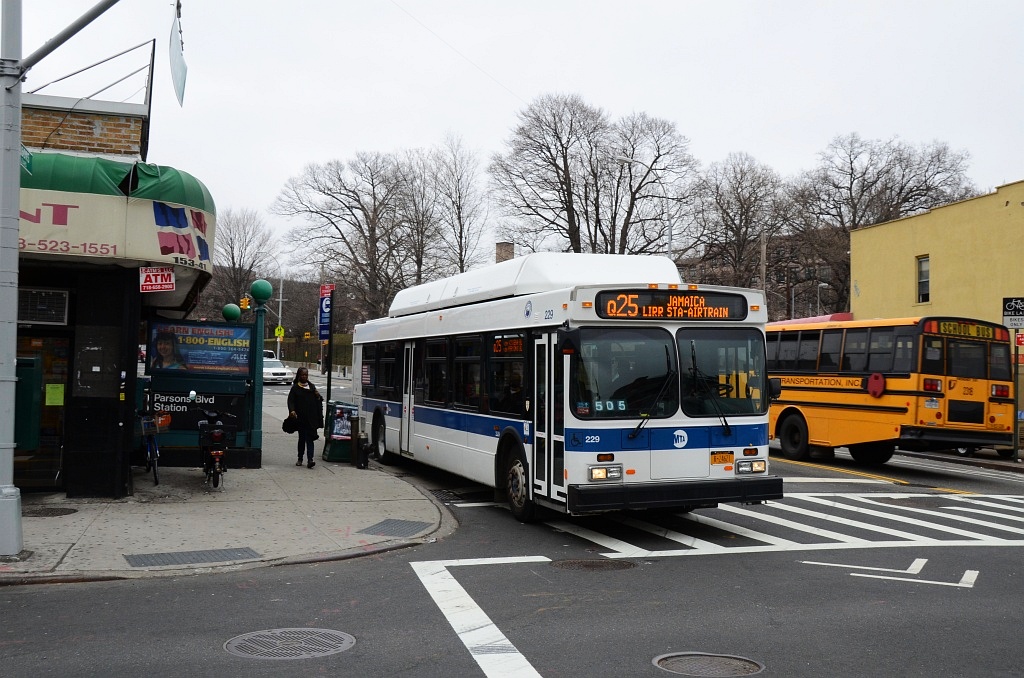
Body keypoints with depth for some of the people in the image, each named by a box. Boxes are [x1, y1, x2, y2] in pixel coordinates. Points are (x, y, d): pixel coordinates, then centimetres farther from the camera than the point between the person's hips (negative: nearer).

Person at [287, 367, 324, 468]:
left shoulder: (312, 387, 13)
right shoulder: (295, 388, 2)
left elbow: (318, 402, 19)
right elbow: (291, 400, -6)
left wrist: (318, 396, -3)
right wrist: (292, 410, -23)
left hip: (311, 418, 1)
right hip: (301, 418, -1)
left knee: (309, 438, -6)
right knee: (302, 438, 8)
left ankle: (310, 460, -13)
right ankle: (300, 459, 23)